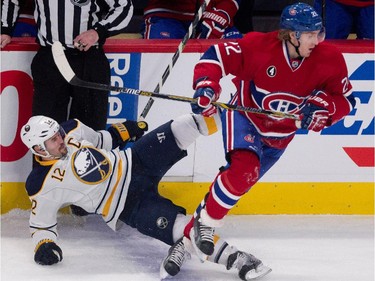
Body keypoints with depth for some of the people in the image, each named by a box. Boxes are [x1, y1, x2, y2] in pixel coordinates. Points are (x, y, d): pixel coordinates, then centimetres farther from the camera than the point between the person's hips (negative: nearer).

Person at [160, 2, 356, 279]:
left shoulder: (329, 59, -18)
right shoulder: (258, 46, -27)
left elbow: (345, 98, -8)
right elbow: (215, 56, -18)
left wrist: (322, 107, -27)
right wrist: (206, 87, -33)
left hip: (280, 135, 4)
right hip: (245, 117, -4)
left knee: (240, 181, 4)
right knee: (244, 167, -30)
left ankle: (190, 235, 16)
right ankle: (205, 224, -11)